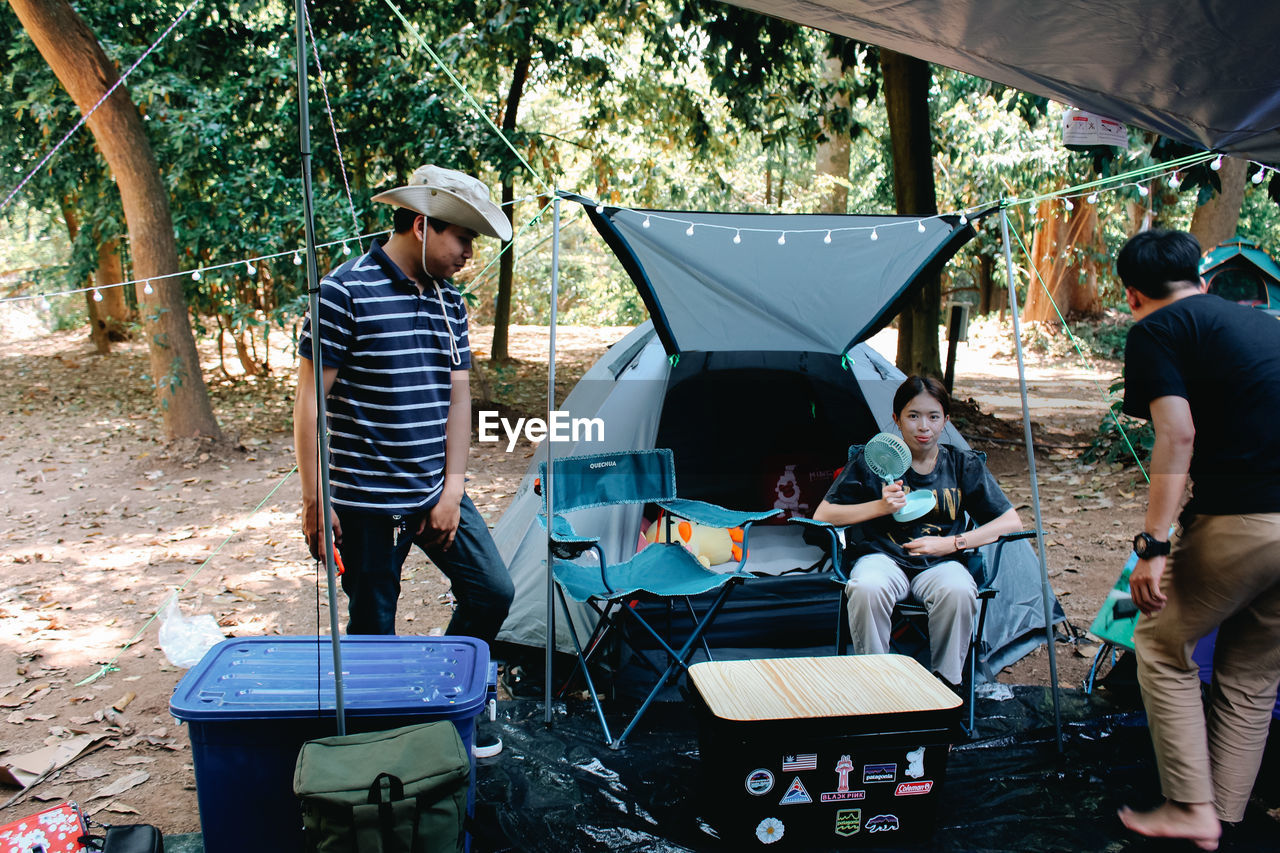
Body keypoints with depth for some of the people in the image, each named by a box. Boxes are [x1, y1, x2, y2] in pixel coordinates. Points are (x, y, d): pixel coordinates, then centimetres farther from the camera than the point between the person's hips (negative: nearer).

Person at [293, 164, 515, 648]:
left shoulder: (450, 304, 8)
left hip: (437, 495, 6)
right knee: (373, 634, 4)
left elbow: (458, 399, 8)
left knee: (493, 592, 7)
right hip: (367, 503, -6)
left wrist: (452, 490, 2)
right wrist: (314, 500, -13)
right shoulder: (346, 291, -13)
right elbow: (310, 401, -12)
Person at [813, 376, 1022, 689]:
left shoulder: (964, 465, 7)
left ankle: (946, 684, -14)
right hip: (884, 557, -1)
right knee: (866, 589, -37)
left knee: (958, 592, -35)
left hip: (939, 563, 1)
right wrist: (880, 506, -12)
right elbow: (822, 516, 1)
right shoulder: (873, 461, 2)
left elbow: (1011, 522, 7)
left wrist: (952, 543, -5)